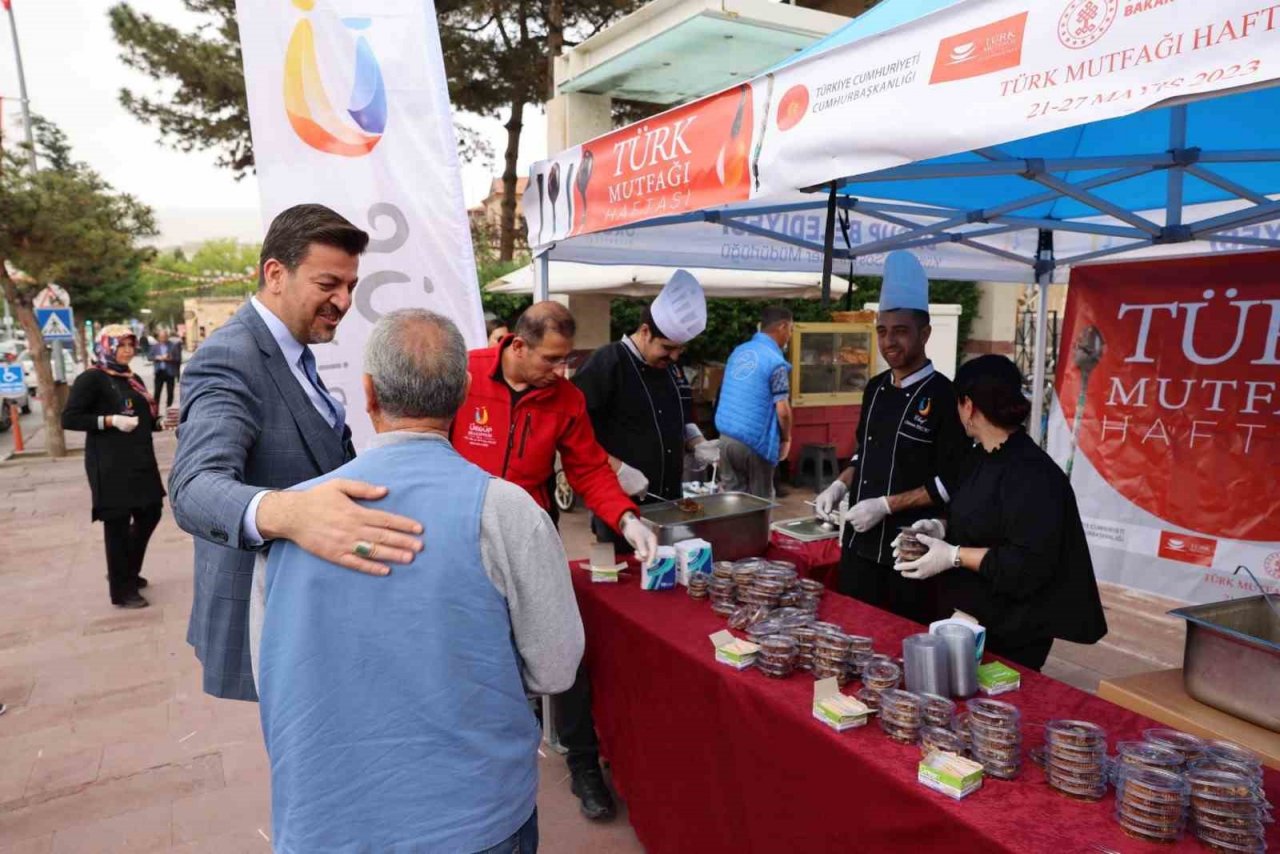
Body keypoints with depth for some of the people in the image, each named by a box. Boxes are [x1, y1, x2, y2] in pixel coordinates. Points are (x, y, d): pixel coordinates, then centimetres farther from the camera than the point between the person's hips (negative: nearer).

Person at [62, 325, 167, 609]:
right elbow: (69, 418, -13)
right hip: (110, 465, -7)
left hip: (140, 460, 8)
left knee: (150, 513, 13)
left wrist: (162, 422, 2)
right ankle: (122, 590, 12)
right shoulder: (91, 379, -7)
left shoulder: (134, 379, 15)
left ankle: (128, 572, 34)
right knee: (117, 523, 0)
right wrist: (110, 420, -21)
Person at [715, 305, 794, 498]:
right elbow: (782, 411, -15)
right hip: (755, 443, -6)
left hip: (726, 437, 6)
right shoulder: (776, 362, -13)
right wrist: (786, 439, 2)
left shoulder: (738, 351, 9)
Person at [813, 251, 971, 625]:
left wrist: (885, 505, -18)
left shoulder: (943, 396, -13)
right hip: (859, 545, 6)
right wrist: (839, 486, 3)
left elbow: (952, 483, -15)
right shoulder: (875, 389, 7)